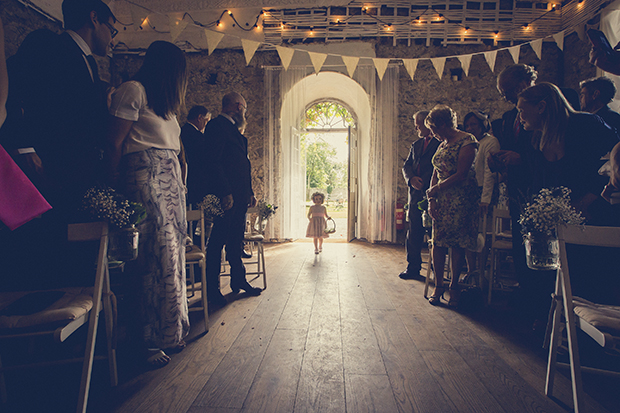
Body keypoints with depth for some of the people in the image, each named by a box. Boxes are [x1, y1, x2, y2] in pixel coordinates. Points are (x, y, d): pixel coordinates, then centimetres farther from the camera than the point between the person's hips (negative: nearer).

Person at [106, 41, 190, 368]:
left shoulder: (163, 102, 25)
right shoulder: (133, 90, -1)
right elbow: (114, 143, -7)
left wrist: (180, 182, 7)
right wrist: (115, 187, -7)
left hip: (171, 183, 9)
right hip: (145, 180, -9)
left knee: (172, 255, 6)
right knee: (157, 256, -10)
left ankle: (169, 332, 16)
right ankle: (150, 340, 2)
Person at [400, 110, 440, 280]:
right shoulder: (416, 145, 20)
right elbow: (406, 166, 15)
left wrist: (425, 183, -16)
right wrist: (411, 178, -6)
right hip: (416, 193, 6)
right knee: (414, 232, 6)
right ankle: (413, 268, 15)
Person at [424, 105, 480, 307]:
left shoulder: (467, 141, -8)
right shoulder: (443, 144, 16)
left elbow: (461, 175, -16)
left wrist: (436, 189, -8)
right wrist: (431, 199, 2)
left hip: (461, 199, -7)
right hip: (442, 199, 7)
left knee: (457, 243, 0)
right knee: (438, 242, 2)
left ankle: (454, 286, 13)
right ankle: (438, 286, 11)